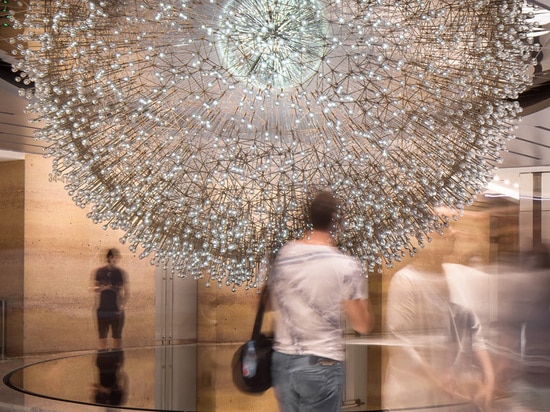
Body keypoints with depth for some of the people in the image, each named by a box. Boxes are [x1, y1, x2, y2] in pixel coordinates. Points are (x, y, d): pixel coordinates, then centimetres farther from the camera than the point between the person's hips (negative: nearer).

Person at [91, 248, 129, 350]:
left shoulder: (121, 273, -1)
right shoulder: (99, 272, 3)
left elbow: (127, 292, -1)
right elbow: (95, 288, 4)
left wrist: (122, 305, -12)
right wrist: (102, 288, -16)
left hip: (117, 310, -1)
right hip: (102, 310, 1)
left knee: (117, 336, 4)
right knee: (102, 336, 6)